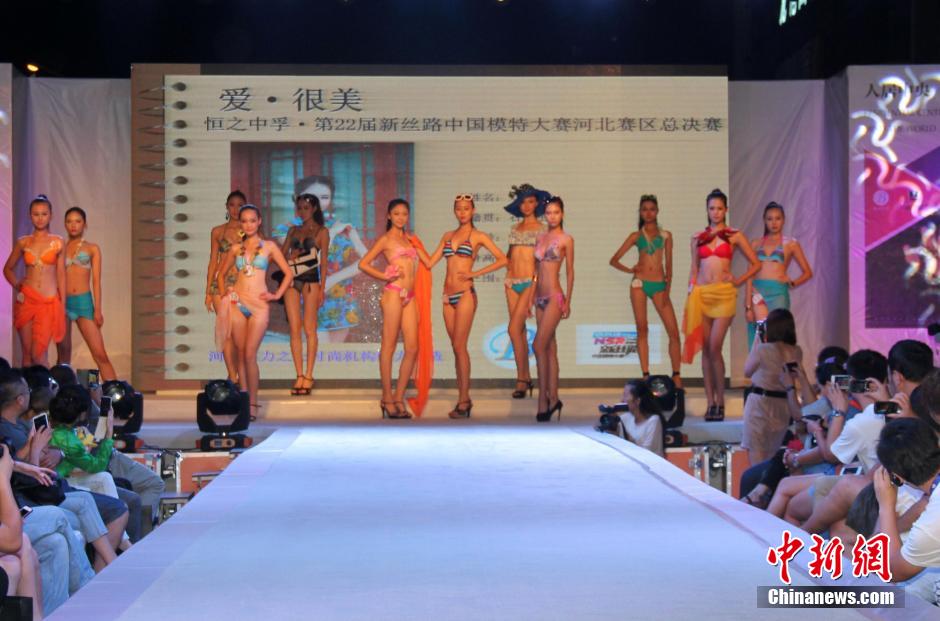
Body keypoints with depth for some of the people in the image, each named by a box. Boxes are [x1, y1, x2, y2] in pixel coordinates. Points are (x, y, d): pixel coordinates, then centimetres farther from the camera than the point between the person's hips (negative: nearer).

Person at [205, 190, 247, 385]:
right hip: (222, 284, 2)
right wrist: (208, 291, 9)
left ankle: (242, 380, -2)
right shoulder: (217, 232, 11)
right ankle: (233, 376, 2)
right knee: (226, 330, -2)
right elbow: (213, 262, 13)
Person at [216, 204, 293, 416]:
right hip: (237, 304, 3)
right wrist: (223, 293, 10)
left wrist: (277, 295, 1)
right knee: (242, 354, 2)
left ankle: (252, 403, -5)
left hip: (259, 305, -2)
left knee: (250, 355, -11)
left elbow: (288, 273, 8)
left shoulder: (269, 247, 6)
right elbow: (221, 274, 24)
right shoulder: (236, 249, 12)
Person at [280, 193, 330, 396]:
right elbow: (281, 254, 15)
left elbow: (323, 261, 2)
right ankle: (299, 375, 2)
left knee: (309, 328, -5)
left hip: (311, 279, -4)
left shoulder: (321, 231, 6)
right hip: (292, 279, 4)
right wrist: (289, 257, -9)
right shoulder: (293, 230, 17)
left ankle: (308, 376, -3)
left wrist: (322, 288, -5)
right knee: (294, 329, -1)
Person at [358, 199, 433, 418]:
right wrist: (384, 276, -8)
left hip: (410, 297, 6)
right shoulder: (386, 239, 3)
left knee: (412, 348, 2)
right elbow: (363, 264, 0)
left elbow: (428, 262, 13)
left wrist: (414, 244, 6)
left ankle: (399, 398, 9)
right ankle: (387, 398, 1)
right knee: (389, 347, -3)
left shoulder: (409, 238, 21)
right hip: (394, 293, -6)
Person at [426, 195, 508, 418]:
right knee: (456, 348, 6)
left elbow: (503, 260, -5)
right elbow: (430, 262, 13)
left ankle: (463, 401, -7)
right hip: (448, 295, 6)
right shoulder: (448, 236, 16)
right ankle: (464, 399, 10)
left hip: (465, 294, -6)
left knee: (460, 346, -10)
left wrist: (476, 273, -9)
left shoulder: (478, 236, 1)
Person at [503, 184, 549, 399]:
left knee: (514, 328, -14)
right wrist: (508, 274, 3)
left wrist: (536, 286, -12)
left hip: (529, 282, -5)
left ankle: (521, 380, -8)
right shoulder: (515, 228, 14)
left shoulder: (541, 229, 0)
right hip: (512, 282, 5)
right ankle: (526, 377, 13)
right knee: (520, 330, 7)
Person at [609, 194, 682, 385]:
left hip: (659, 285, 0)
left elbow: (668, 265, 8)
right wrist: (629, 270, -4)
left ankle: (676, 377, -4)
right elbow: (614, 260, 11)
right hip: (640, 284, 0)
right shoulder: (636, 236, 10)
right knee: (642, 330, -1)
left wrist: (667, 290, -2)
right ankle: (646, 376, 2)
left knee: (673, 332, -9)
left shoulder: (666, 235, 12)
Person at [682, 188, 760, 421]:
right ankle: (710, 403, 5)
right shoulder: (698, 237, 13)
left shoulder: (734, 236, 5)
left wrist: (738, 281, -1)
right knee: (705, 350, 1)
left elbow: (755, 264, 9)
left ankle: (720, 401, -1)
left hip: (724, 294, -3)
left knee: (714, 348, -12)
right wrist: (690, 295, 8)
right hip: (701, 294, 3)